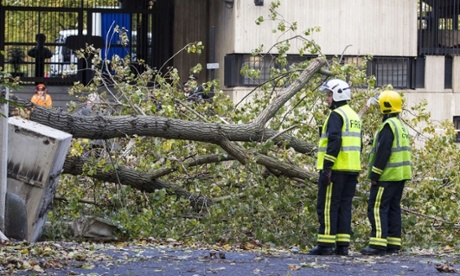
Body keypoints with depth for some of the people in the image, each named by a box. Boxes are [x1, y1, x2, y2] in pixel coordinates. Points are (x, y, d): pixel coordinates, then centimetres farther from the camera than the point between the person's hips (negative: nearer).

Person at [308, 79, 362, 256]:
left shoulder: (336, 115, -10)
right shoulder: (354, 116, 19)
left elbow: (334, 141, -20)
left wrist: (327, 167, -21)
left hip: (336, 168, -9)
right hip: (352, 169, 9)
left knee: (327, 206, -6)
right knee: (344, 206, 9)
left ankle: (325, 245, -8)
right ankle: (342, 245, 7)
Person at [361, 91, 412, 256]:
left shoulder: (389, 126, -14)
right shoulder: (401, 126, 17)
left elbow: (383, 152, -20)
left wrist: (374, 174, -16)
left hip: (387, 175, -10)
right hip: (401, 175, 10)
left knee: (377, 208, -9)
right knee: (393, 208, 11)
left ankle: (378, 244, -15)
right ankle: (393, 244, 11)